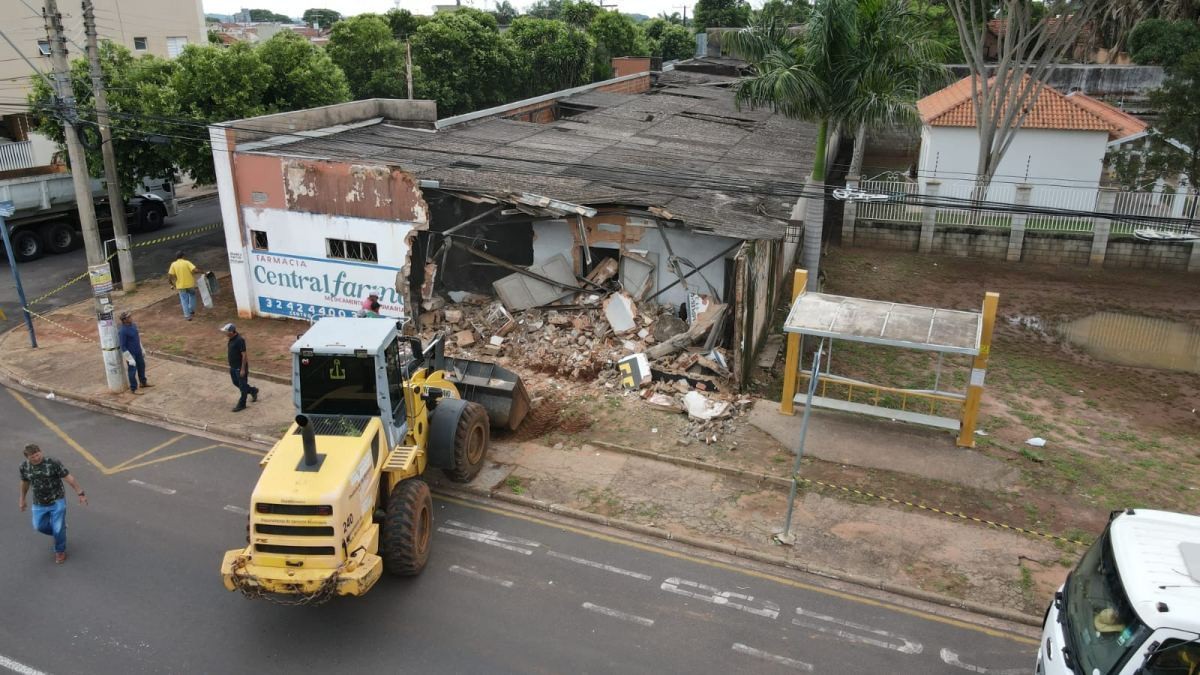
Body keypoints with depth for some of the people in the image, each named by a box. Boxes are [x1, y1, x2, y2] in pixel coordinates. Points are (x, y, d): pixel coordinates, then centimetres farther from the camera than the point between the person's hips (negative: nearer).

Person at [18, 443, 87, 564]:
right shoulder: (24, 466, -9)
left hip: (57, 501, -4)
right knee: (40, 526, 10)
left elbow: (69, 478, -18)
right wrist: (22, 499, 20)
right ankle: (60, 531, 42)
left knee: (58, 529, 1)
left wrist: (80, 494, -18)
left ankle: (60, 551, 27)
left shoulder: (53, 463, -23)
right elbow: (25, 482, 10)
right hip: (39, 503, 4)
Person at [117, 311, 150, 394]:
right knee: (133, 370, 4)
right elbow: (122, 346, -22)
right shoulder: (122, 331, -27)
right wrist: (130, 358, -20)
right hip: (130, 353, -8)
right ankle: (133, 389, 18)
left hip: (138, 352, 8)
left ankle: (143, 382, 41)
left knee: (141, 366, 21)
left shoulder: (133, 325, -2)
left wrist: (142, 350, 18)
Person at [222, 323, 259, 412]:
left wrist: (243, 369, -21)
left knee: (242, 386, 4)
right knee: (236, 383, 21)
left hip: (240, 368, -9)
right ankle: (253, 391, 38)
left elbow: (244, 355, -22)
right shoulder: (231, 339, 4)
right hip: (233, 367, 9)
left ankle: (241, 404, 14)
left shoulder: (240, 340, -24)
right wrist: (231, 366, 20)